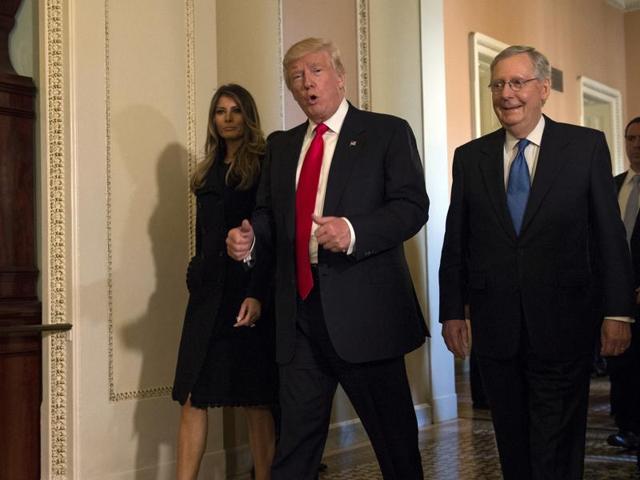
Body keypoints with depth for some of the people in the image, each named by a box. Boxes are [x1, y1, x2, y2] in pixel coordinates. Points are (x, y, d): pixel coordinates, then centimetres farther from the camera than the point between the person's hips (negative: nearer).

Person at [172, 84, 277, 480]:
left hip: (249, 291, -5)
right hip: (208, 293, 6)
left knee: (256, 398, 1)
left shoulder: (264, 167, -2)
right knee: (193, 395, 0)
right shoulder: (209, 172, 17)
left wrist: (257, 294, -19)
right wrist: (198, 280, 13)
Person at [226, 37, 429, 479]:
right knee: (295, 438, 9)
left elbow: (413, 206, -9)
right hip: (301, 312, 4)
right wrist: (249, 240, -2)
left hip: (363, 310, -4)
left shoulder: (388, 132, 0)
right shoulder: (281, 146, 16)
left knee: (394, 433, 10)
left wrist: (354, 231, -25)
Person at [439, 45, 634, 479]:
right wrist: (452, 312, 6)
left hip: (562, 326, -2)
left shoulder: (586, 146, 1)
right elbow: (456, 242, 9)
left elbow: (610, 235, 0)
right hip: (495, 328, 3)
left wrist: (618, 312, -4)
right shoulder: (470, 157, 8)